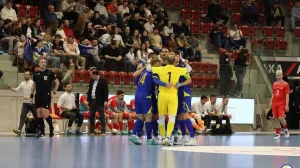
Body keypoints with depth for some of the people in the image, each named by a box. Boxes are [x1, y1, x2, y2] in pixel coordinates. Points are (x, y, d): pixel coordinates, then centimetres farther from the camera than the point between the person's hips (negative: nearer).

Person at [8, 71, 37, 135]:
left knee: (36, 116, 4)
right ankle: (19, 130, -14)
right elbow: (16, 90, 9)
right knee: (22, 116, -7)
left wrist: (30, 97, -23)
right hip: (25, 103, 4)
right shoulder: (22, 83, 10)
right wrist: (11, 88, -9)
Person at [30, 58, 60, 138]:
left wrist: (54, 92, -2)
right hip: (38, 96, 4)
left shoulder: (50, 73, -1)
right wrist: (31, 96, 13)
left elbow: (57, 82, 4)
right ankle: (41, 132, 8)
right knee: (39, 114, 1)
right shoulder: (36, 74, 9)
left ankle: (51, 128, 9)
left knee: (45, 114, -13)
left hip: (46, 96, -4)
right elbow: (34, 85, 17)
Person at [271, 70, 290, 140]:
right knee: (276, 119, 3)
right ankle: (277, 134, 9)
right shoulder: (274, 84, 12)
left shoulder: (285, 84, -4)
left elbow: (287, 95, -7)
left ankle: (285, 129, 12)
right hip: (275, 104, 5)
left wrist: (287, 105, -13)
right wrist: (271, 102, 9)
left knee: (281, 118, -15)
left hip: (282, 104, -5)